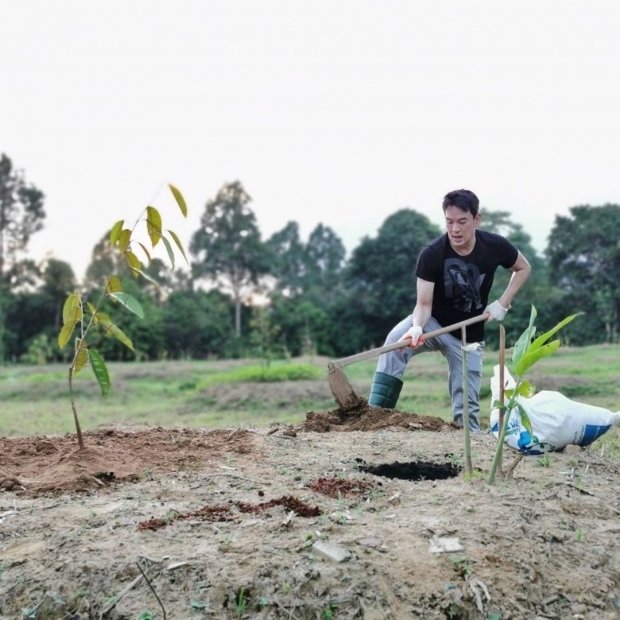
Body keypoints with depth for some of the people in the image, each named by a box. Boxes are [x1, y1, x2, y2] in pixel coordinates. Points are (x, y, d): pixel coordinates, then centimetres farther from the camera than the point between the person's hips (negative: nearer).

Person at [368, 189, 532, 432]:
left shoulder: (495, 247, -16)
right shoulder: (432, 254, -22)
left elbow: (523, 268, 5)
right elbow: (424, 303, -21)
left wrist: (502, 303, -7)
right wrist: (417, 327, -43)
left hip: (468, 335, 2)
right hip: (434, 323, -2)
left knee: (466, 406, -3)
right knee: (396, 340, -33)